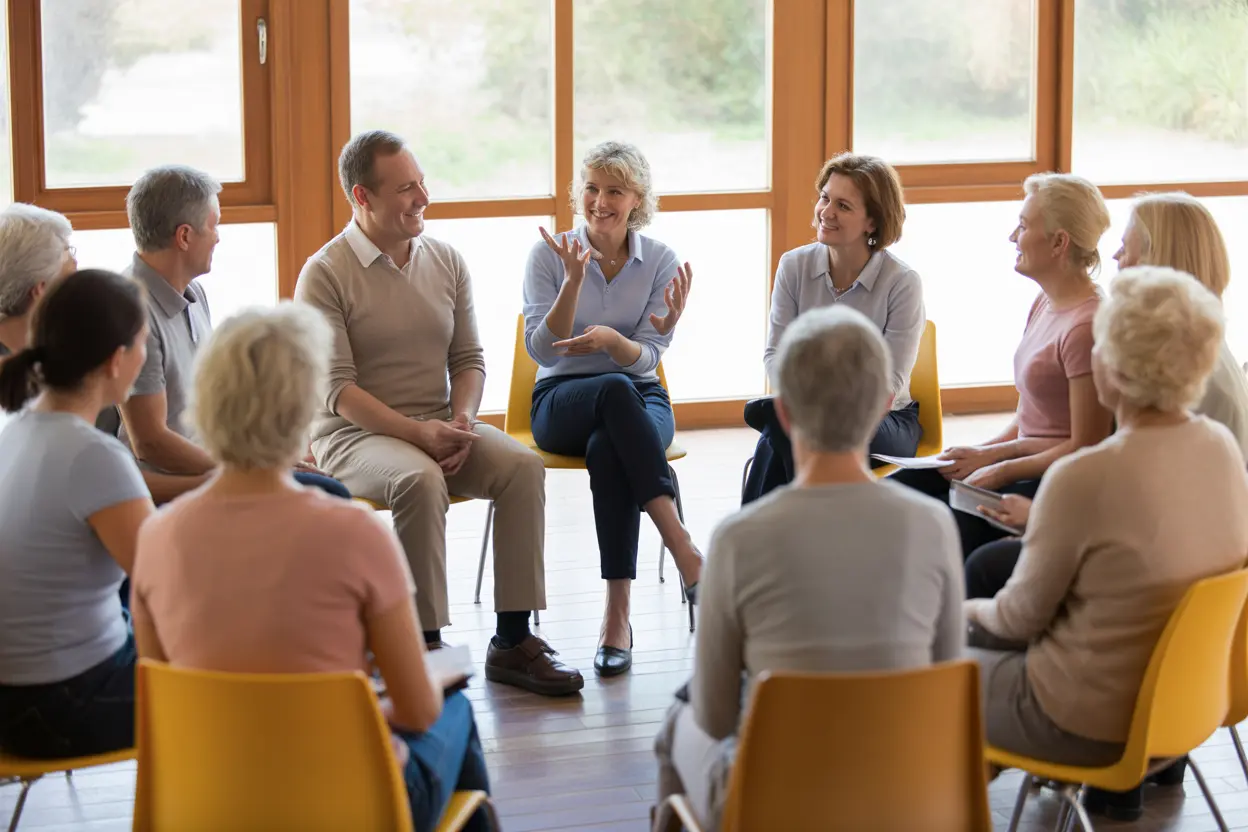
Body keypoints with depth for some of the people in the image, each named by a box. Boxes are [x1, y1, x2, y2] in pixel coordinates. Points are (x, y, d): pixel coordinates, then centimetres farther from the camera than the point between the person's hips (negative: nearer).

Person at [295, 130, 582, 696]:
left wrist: (461, 420, -9)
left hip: (441, 426, 5)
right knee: (421, 481, -37)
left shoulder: (447, 262, 10)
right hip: (355, 435, -5)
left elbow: (469, 358, 13)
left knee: (522, 466, -23)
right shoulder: (325, 274, -7)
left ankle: (512, 640, -19)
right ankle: (425, 645, -29)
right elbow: (336, 389, -12)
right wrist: (417, 433, -23)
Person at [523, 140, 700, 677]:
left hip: (639, 400, 1)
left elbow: (646, 360, -4)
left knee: (608, 450, -38)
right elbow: (542, 350, -9)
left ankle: (617, 615, -37)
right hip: (562, 401, -1)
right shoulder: (549, 255, -1)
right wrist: (574, 280, -22)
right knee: (616, 390, -38)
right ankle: (684, 551, -43)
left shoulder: (661, 261, 2)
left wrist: (610, 339, -27)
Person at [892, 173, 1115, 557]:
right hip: (1029, 464, 10)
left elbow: (1086, 447, -18)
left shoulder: (1086, 326, -20)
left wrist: (1001, 470, -14)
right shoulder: (1045, 304, 11)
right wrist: (986, 452, 2)